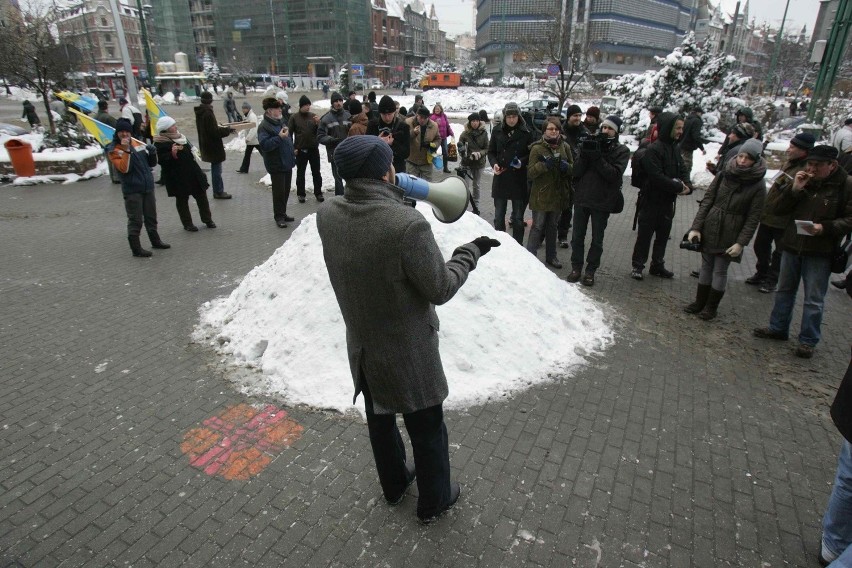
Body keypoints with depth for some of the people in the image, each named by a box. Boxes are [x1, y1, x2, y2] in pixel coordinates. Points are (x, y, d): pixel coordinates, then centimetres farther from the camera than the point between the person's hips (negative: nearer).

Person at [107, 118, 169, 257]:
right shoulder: (114, 150, -6)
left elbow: (151, 163, 16)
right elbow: (124, 168, -20)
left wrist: (152, 154, -5)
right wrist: (126, 150, -26)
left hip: (148, 187, 6)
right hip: (132, 190, -6)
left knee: (151, 217, 18)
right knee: (135, 220, -3)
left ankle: (155, 240, 33)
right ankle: (136, 248, 4)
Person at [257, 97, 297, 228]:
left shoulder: (281, 121, 12)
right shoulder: (264, 126, -14)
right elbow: (264, 145, -25)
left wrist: (292, 156, 22)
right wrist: (279, 137, -29)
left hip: (287, 163, 8)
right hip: (276, 165, -8)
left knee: (286, 190, 14)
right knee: (279, 192, -3)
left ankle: (283, 213, 26)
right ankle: (279, 217, 8)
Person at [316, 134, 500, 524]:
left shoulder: (327, 216, -12)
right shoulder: (407, 224, -31)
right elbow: (440, 289, -20)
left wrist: (394, 199, 7)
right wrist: (470, 252, -5)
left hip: (362, 347, 6)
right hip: (408, 352, -6)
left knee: (380, 420, 27)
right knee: (427, 429, 18)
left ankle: (393, 483, 52)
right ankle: (434, 500, 41)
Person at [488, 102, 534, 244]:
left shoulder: (526, 133, -4)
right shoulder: (497, 131, 3)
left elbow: (531, 154, 3)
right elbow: (491, 151, 10)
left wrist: (522, 162, -17)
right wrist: (494, 163, -9)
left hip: (519, 180, -2)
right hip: (500, 179, 2)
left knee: (518, 218, 6)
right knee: (499, 216, 9)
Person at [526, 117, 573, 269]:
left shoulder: (565, 147, 5)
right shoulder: (537, 148, -7)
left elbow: (573, 168, 9)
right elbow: (530, 173, -11)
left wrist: (566, 166, -12)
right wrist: (544, 165, -26)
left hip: (558, 194, 5)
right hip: (541, 195, -4)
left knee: (552, 226, 16)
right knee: (537, 227, -2)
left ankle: (551, 256, 28)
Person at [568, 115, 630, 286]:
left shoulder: (622, 151, -2)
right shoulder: (590, 144, 4)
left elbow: (615, 174, -16)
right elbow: (576, 171, -2)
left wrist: (598, 158, -22)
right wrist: (584, 155, -19)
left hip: (603, 201, -2)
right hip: (582, 198, 2)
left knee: (597, 240, 8)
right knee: (577, 236, 8)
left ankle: (590, 270, 19)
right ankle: (576, 267, 21)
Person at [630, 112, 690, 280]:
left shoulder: (675, 148, 8)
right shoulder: (653, 149, -16)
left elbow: (682, 172, 12)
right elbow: (657, 177, -23)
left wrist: (685, 185, -9)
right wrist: (678, 187, -16)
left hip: (668, 201, 8)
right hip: (652, 201, -8)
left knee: (663, 235, 16)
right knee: (645, 235, 2)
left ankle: (657, 265, 29)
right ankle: (638, 266, 14)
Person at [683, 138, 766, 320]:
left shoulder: (758, 186, -9)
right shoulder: (723, 175, -2)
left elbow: (753, 218, -8)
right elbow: (707, 201, -1)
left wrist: (741, 243, -14)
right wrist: (696, 227, -7)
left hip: (729, 236, -3)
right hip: (709, 230, 3)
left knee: (720, 271, 6)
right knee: (706, 267, 13)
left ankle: (711, 307, 20)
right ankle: (700, 302, 27)